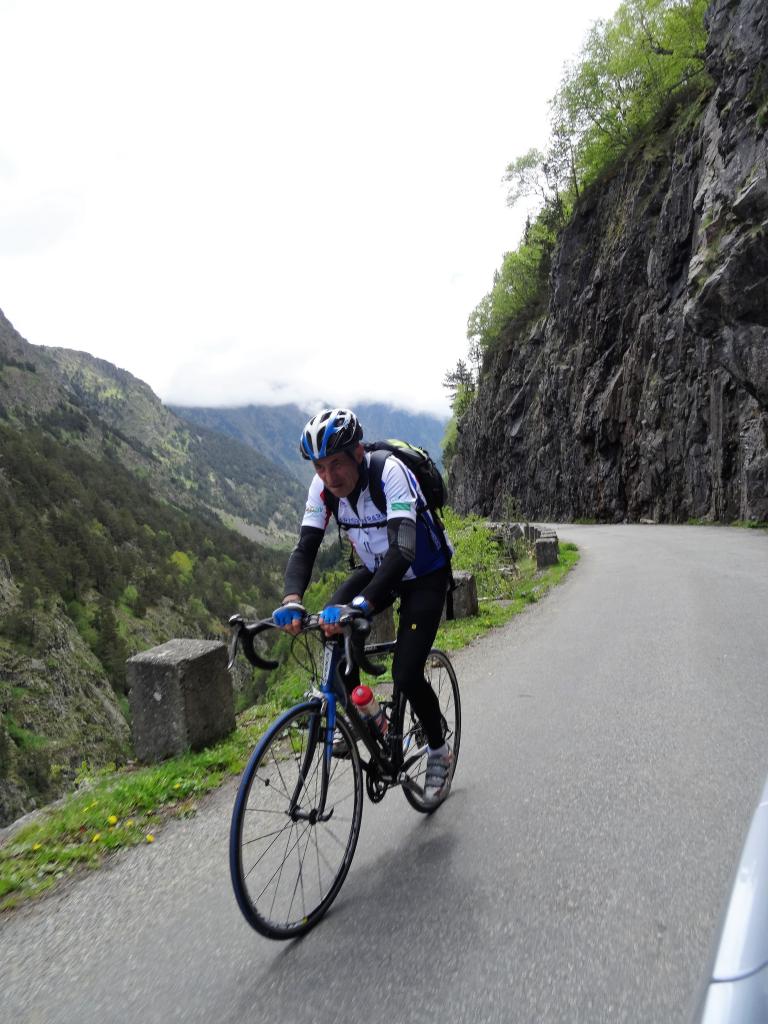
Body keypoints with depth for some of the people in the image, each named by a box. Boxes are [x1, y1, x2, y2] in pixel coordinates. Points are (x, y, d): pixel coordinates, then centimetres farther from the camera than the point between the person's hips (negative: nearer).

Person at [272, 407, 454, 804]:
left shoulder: (390, 472, -33)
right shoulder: (323, 486, -17)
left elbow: (403, 550, -44)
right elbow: (305, 547, -21)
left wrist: (361, 604, -57)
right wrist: (292, 600, -41)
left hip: (425, 575, -5)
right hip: (376, 569, 5)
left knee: (406, 675, -14)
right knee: (330, 624, -20)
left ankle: (439, 752, 16)